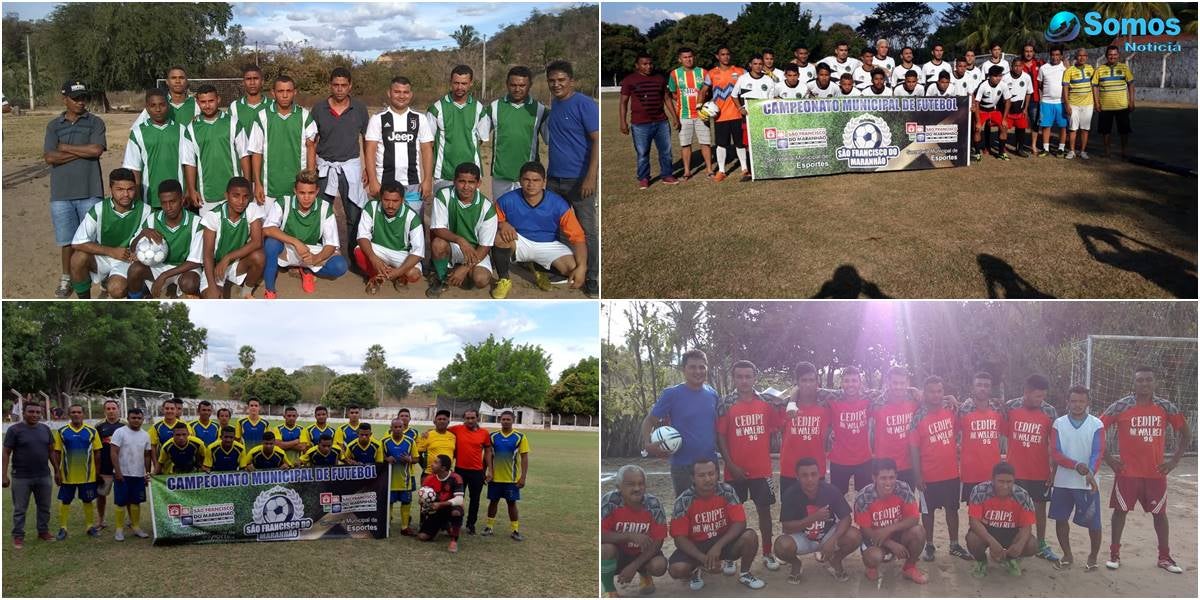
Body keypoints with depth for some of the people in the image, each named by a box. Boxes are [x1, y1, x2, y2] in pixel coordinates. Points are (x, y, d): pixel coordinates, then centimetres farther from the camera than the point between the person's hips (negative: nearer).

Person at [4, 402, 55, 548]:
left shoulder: (45, 429, 5)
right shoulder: (14, 430, -7)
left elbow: (51, 451, 12)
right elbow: (6, 453, -6)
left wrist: (57, 470, 10)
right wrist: (5, 475, -11)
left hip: (44, 476, 4)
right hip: (21, 477, -4)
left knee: (44, 507, 13)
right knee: (20, 509, 6)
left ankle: (43, 531, 27)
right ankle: (18, 536, 16)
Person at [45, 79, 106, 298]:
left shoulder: (95, 122, 3)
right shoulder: (54, 125, 8)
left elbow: (96, 150, -13)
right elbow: (49, 157, -5)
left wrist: (65, 148, -5)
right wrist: (83, 152, -9)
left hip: (90, 191, -2)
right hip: (61, 193, 2)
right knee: (67, 239, 8)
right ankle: (66, 279, 23)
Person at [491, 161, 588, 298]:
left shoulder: (558, 204, -18)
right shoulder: (507, 201, -15)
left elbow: (578, 237, -18)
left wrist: (582, 267, -32)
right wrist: (502, 224, -28)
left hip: (548, 245, 1)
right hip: (519, 242, -1)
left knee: (574, 269, -25)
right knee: (500, 237, -34)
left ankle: (539, 270, 10)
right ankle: (503, 280, -8)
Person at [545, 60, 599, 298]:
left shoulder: (584, 105, -12)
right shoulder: (554, 104, 12)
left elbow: (597, 141, -16)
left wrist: (590, 177, -24)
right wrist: (550, 170, 18)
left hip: (579, 180, -7)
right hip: (554, 179, 8)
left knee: (587, 231, -2)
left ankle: (593, 282, 5)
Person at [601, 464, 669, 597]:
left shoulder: (654, 505, -17)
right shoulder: (609, 501, -22)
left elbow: (657, 542, -15)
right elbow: (601, 535, -29)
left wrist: (633, 567, -24)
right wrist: (630, 536, -37)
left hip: (642, 554, 2)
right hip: (617, 554, -2)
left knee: (659, 566, -27)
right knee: (605, 549, -34)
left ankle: (644, 575, 12)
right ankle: (609, 590, -6)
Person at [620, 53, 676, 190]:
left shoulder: (659, 78, 10)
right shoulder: (629, 80, -1)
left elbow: (666, 98, 16)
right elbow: (623, 102, 0)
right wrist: (623, 122, -7)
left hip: (661, 122, 3)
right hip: (640, 124, -3)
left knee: (666, 150, 7)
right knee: (642, 153, 3)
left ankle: (667, 175, 19)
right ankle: (643, 179, 14)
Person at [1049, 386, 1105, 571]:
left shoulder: (1097, 425, -1)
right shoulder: (1058, 424, 2)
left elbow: (1097, 453, -10)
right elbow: (1055, 452, -5)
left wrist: (1090, 472, -28)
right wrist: (1076, 465, -21)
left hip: (1088, 483, -2)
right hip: (1062, 482, 2)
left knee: (1093, 522, 1)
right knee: (1060, 519, 7)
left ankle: (1093, 556, 21)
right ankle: (1067, 555, 23)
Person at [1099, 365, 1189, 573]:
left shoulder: (1166, 407, -1)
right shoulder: (1120, 406, -8)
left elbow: (1185, 433, 9)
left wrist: (1174, 460, 2)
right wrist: (1108, 458, -5)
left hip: (1156, 472, 2)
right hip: (1127, 472, -2)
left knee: (1160, 513, 10)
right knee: (1120, 510, 4)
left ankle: (1164, 557, 21)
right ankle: (1114, 553, 13)